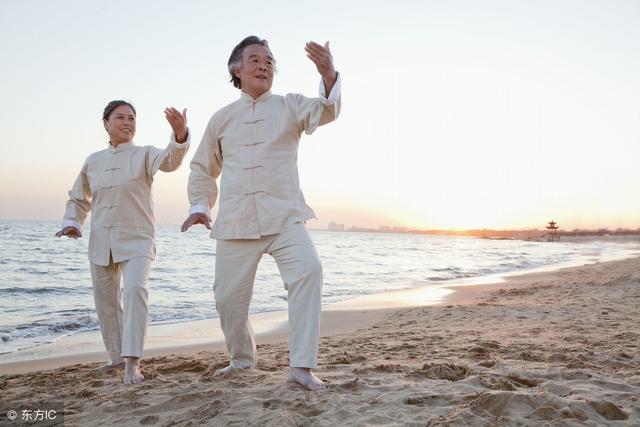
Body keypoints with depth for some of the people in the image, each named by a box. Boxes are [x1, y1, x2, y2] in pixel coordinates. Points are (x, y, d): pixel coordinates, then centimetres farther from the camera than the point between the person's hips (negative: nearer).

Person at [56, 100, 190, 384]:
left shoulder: (144, 155, -2)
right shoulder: (93, 161, 9)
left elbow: (170, 159, -25)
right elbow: (78, 199, 21)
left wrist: (180, 135, -45)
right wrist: (72, 223, 2)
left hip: (136, 241, -4)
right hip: (100, 243, 5)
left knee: (135, 290, -26)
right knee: (106, 301, 12)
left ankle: (132, 363, -24)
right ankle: (116, 356, 32)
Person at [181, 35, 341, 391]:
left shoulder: (290, 106, 7)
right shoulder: (222, 119, 13)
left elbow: (325, 111, -15)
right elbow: (203, 168, 22)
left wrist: (329, 75, -35)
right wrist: (201, 205, 6)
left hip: (285, 217, -2)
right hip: (235, 223, 3)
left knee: (308, 269, -27)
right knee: (229, 297, 6)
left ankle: (302, 365, -20)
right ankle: (242, 360, 33)